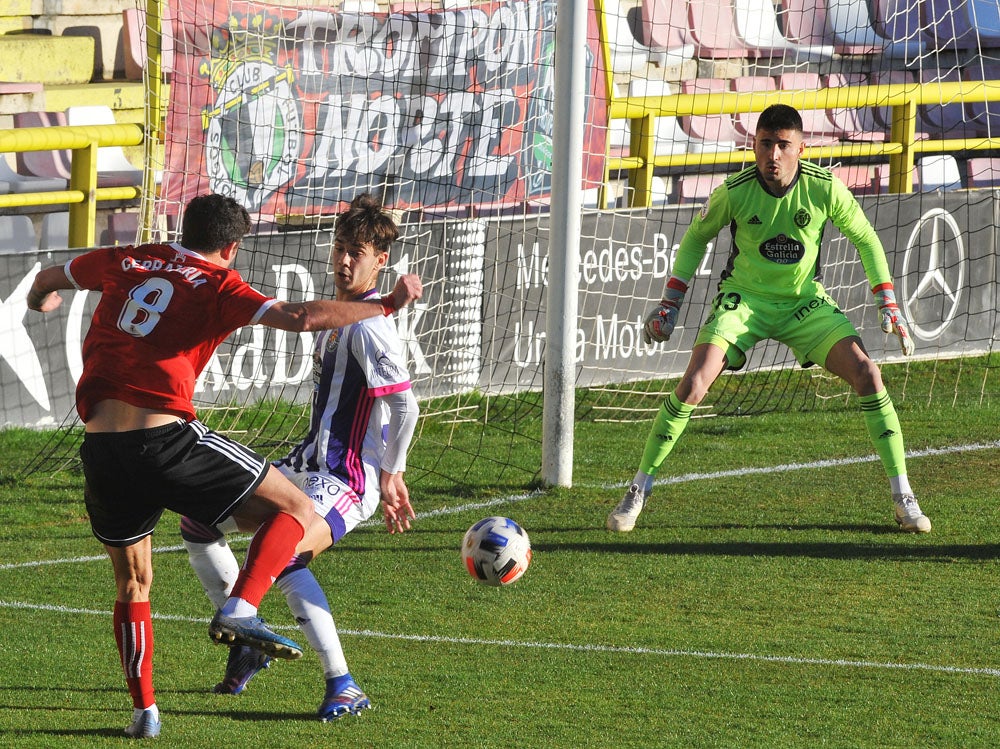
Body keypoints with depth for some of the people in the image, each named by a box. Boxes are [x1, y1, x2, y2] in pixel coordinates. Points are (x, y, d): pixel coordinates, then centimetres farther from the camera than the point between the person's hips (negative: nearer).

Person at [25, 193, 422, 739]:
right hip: (166, 438, -5)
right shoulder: (218, 287, 3)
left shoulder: (124, 263, 17)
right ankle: (241, 609, -18)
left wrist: (39, 298, 61)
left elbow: (48, 279, 36)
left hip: (99, 449, 5)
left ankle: (143, 710, 21)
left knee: (131, 585, 23)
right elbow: (298, 317, -12)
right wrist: (386, 305, -2)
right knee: (295, 510, 3)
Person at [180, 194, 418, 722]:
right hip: (307, 470, 10)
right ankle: (247, 643, 20)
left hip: (345, 482, -10)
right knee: (197, 526, 11)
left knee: (283, 554, -35)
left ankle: (343, 687, -30)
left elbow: (405, 406, -21)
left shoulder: (369, 328, -16)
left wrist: (390, 476, -16)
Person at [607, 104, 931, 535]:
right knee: (692, 386, -21)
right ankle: (638, 491, -4)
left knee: (867, 374, -17)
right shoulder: (734, 192, -18)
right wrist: (670, 303, 1)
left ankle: (903, 499, -6)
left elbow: (865, 239, 1)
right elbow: (696, 237, 3)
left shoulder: (824, 188, -16)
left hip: (805, 301, 1)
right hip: (743, 300, -1)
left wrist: (888, 305, -5)